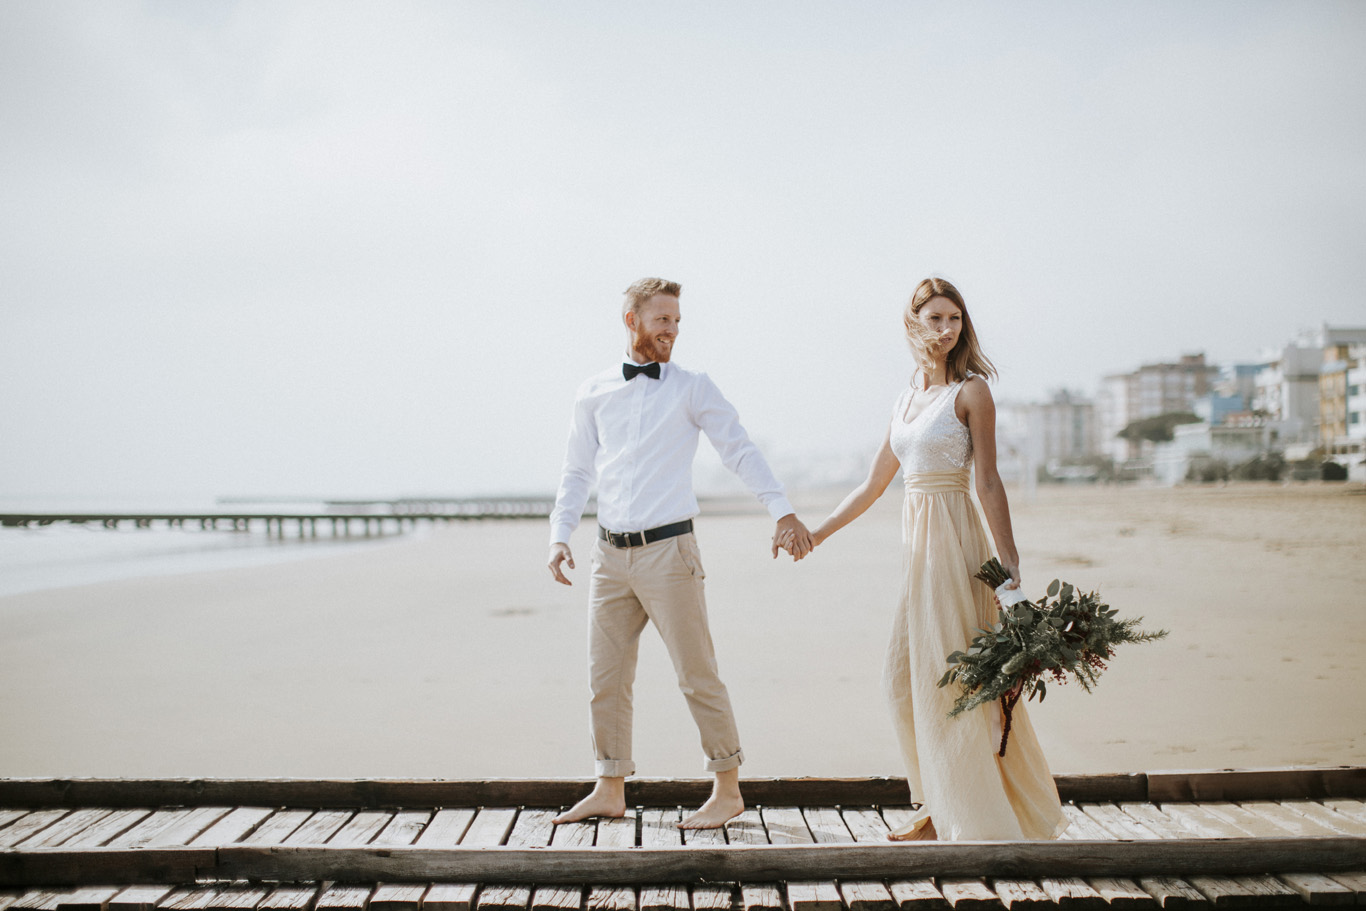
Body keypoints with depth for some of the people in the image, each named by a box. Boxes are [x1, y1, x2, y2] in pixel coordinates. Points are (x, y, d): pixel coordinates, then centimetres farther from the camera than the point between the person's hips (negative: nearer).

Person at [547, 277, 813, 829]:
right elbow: (577, 473, 14)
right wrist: (559, 535, 1)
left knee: (697, 676, -1)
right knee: (605, 679, 9)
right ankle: (609, 790, 22)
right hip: (610, 555, 4)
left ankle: (727, 790, 11)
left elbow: (740, 452, -4)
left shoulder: (692, 389, 1)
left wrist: (782, 512, -15)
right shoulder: (594, 395, 10)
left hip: (667, 551, -4)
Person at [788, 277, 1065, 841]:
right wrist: (817, 534, 23)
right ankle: (939, 810, 19)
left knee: (949, 677, -5)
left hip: (952, 536, -7)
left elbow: (989, 485, -9)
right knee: (904, 677, 8)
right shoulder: (908, 398, 15)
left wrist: (1011, 566, -13)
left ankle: (980, 819, 6)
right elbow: (873, 485, 21)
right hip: (918, 540, 7)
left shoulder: (971, 393, -5)